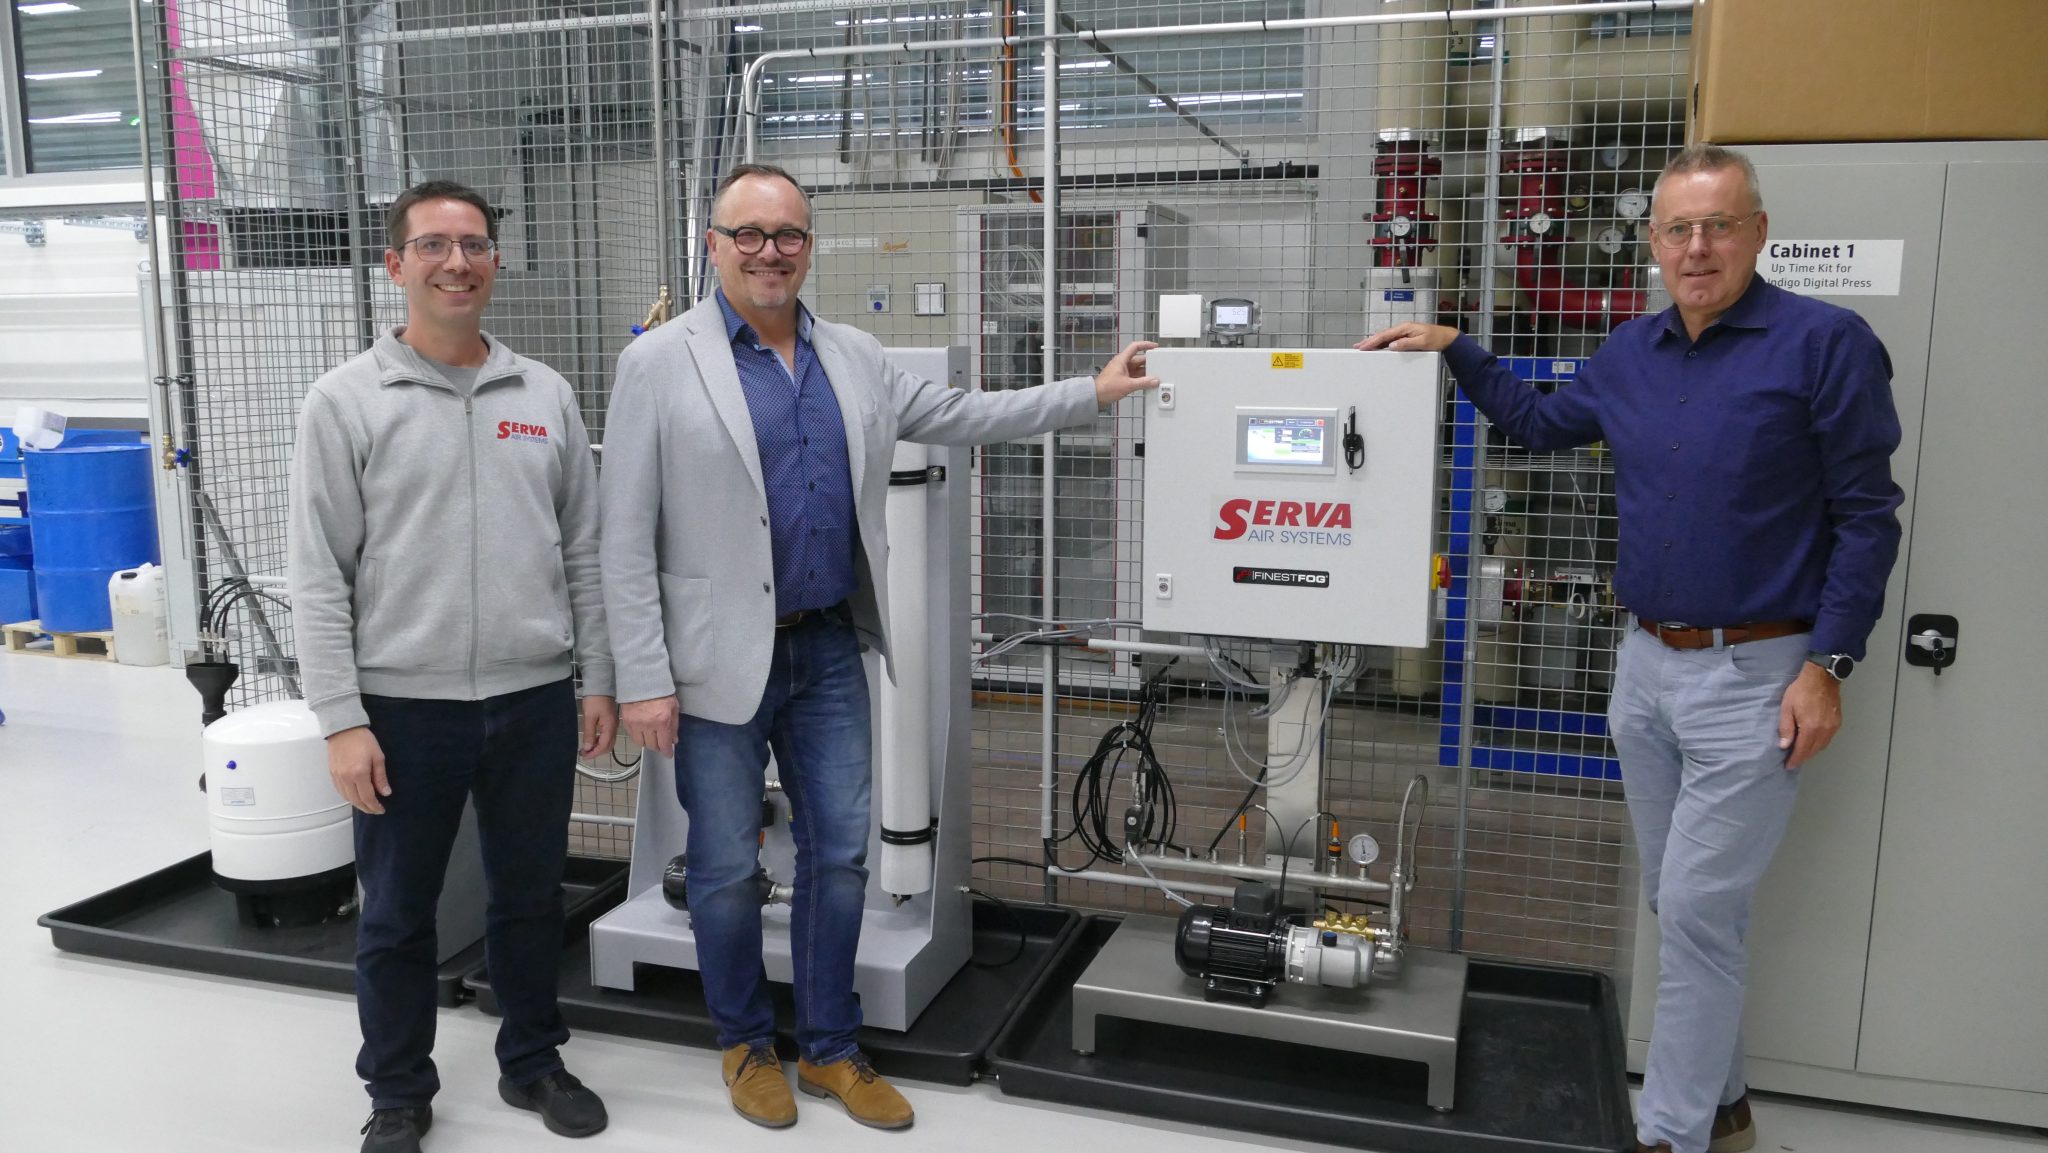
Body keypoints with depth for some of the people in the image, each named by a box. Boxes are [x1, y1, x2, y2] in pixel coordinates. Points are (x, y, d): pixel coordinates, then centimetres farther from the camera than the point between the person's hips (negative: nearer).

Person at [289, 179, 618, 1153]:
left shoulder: (545, 395, 6)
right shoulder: (346, 402, -3)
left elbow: (583, 552, 9)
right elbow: (319, 578, -5)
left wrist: (597, 680, 6)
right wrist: (342, 720, -10)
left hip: (535, 699, 3)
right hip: (404, 706, -2)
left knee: (531, 895, 15)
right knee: (397, 914, 11)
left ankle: (532, 1061, 35)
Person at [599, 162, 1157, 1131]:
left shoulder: (854, 358, 7)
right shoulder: (660, 364, -7)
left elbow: (962, 415, 17)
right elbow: (627, 540, -9)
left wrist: (1093, 393, 14)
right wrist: (644, 680, -13)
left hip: (828, 651, 4)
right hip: (720, 662, -4)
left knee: (840, 855, 11)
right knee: (727, 868, 9)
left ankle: (830, 1050, 29)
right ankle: (746, 1045, 32)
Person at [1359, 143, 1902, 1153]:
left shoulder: (1824, 343, -11)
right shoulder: (1632, 352, 7)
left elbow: (1866, 517, -10)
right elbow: (1542, 425, 23)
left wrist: (1828, 665, -13)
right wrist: (1453, 350, 13)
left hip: (1755, 674, -6)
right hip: (1647, 663, 7)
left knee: (1698, 907, -3)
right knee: (1682, 901, 15)